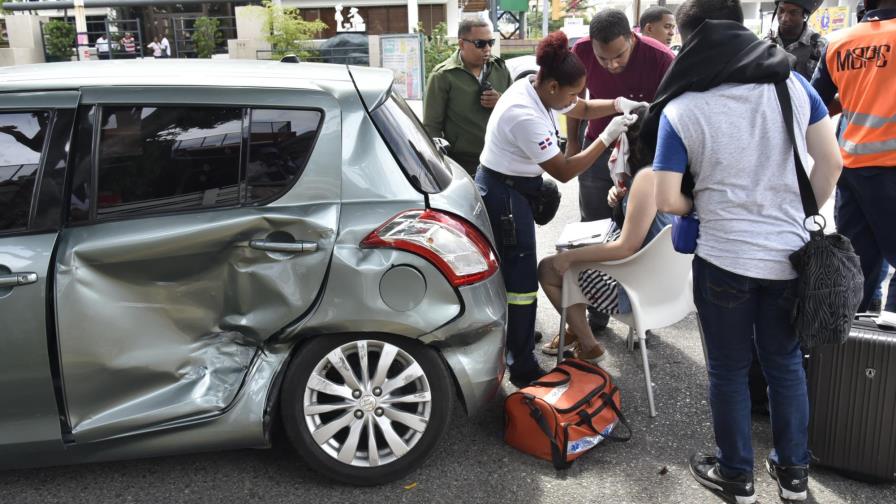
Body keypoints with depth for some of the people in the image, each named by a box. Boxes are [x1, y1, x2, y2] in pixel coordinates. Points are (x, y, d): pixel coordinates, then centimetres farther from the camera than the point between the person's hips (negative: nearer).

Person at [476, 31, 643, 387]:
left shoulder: (536, 87, -1)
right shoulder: (525, 117, -29)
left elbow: (584, 109, 14)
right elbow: (564, 172, -22)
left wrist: (619, 105, -4)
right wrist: (607, 137, -19)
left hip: (509, 190, 10)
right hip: (505, 196, -10)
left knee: (506, 272, 20)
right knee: (521, 280, -4)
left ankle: (513, 337, 36)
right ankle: (522, 368, 7)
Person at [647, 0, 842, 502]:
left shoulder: (681, 109, -9)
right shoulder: (793, 83, -1)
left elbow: (668, 200, -13)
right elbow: (832, 163, 0)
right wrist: (805, 214, 14)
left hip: (724, 257, -3)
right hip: (789, 252, 4)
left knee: (729, 369, 13)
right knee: (786, 362, 19)